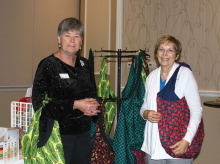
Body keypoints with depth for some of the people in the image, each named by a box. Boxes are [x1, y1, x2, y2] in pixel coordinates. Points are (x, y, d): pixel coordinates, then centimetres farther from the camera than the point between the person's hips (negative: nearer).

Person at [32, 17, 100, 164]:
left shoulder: (84, 64, 11)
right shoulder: (48, 65, -8)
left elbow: (93, 94, 21)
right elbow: (39, 103, -16)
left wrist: (93, 106, -3)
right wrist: (75, 105, -19)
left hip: (83, 133, 6)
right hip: (57, 134, -6)